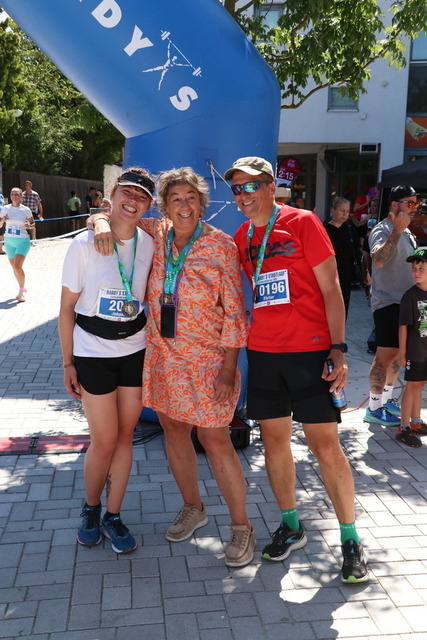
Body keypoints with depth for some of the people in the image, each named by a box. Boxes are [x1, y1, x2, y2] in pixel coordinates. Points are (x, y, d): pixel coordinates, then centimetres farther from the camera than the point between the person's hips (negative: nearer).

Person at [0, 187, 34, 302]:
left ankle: (21, 291, 0)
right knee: (14, 267, 12)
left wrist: (30, 226, -15)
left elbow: (32, 223, 7)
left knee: (17, 267, -16)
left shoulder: (25, 210, -5)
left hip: (22, 241, -4)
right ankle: (22, 288, 31)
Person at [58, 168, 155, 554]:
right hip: (93, 354, -3)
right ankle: (91, 510, 27)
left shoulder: (149, 245, -2)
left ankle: (113, 517, 23)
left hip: (135, 353, 3)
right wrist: (68, 363, -5)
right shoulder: (85, 244, -10)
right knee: (104, 441, 1)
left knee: (124, 436, 7)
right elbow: (67, 307, -6)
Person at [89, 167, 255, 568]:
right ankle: (192, 508, 35)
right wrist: (103, 223, -12)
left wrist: (229, 367, -14)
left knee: (215, 441, -3)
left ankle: (241, 527, 14)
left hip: (207, 359, -5)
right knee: (174, 431, 14)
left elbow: (234, 310, -10)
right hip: (163, 355, 5)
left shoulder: (220, 245, -11)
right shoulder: (156, 233, 1)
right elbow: (109, 213, 13)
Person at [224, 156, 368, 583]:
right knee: (274, 440, 10)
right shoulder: (241, 237, 9)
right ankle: (290, 527, 28)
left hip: (309, 349, -5)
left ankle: (350, 541, 14)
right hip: (262, 351, 5)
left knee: (325, 445, -2)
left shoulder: (302, 223, -5)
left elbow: (330, 289, -7)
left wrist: (338, 348, -13)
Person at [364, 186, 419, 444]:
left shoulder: (407, 233, 15)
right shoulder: (383, 230, -13)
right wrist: (397, 230, -32)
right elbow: (379, 259, -33)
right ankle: (374, 409, -1)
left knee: (397, 354, 15)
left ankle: (386, 398, 28)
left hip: (404, 301, 9)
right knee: (386, 355, -9)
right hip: (388, 301, -9)